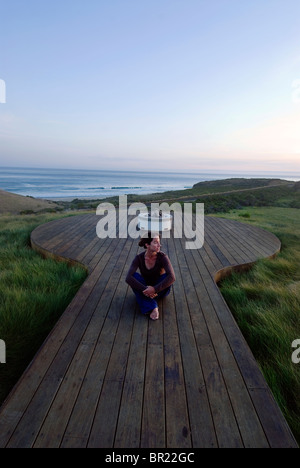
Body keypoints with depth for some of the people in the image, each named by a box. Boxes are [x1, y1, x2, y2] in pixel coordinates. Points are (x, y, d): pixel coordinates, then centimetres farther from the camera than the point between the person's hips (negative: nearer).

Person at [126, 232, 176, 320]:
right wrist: (144, 289, -41)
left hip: (160, 290, -1)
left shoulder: (163, 257, -23)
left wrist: (154, 289, -42)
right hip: (145, 289, 1)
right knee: (134, 276, -29)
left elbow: (172, 277, -37)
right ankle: (153, 307, -32)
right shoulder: (139, 258, -19)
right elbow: (128, 278, -31)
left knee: (167, 277, -33)